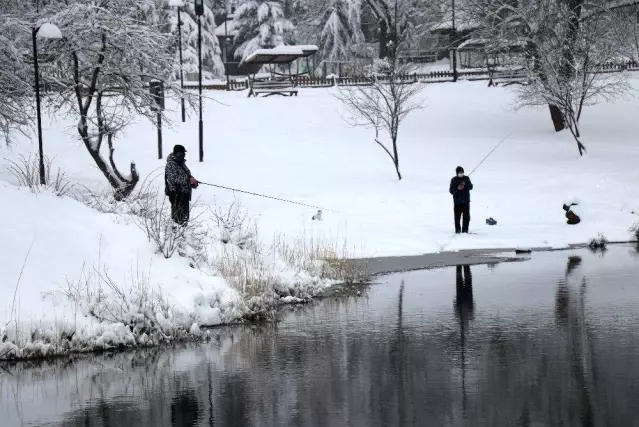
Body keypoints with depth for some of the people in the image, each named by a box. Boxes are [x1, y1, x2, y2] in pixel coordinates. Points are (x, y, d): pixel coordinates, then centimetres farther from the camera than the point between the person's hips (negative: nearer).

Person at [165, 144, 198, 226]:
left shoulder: (181, 163, 13)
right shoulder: (171, 164, -16)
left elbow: (187, 174, 23)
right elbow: (174, 178, -27)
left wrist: (192, 180, 1)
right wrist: (188, 180, -30)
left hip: (185, 193, 10)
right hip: (176, 193, -10)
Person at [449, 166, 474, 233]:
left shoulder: (466, 178, 7)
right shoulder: (454, 180, 3)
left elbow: (470, 187, -4)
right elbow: (451, 191, -1)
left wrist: (465, 185, -22)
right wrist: (457, 188, -19)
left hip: (466, 201, 2)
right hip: (457, 202, -2)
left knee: (466, 216, 0)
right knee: (457, 216, -5)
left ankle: (465, 229, 6)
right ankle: (458, 229, 3)